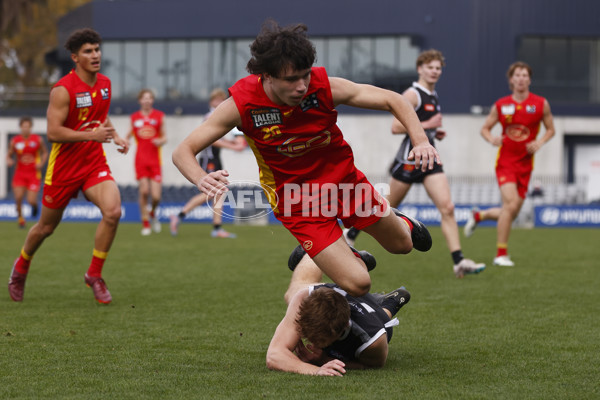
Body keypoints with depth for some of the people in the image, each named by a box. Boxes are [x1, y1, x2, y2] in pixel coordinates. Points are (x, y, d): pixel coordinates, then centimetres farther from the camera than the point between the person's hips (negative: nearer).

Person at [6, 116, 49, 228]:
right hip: (20, 174, 1)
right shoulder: (15, 141, -2)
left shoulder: (38, 140, -3)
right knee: (18, 197, -18)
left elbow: (45, 152, 10)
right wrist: (9, 161, -12)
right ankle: (20, 217, 10)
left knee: (31, 201, -8)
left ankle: (34, 204, 32)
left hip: (34, 174, -1)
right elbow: (9, 155, 11)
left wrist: (41, 163, -7)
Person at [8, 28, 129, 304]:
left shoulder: (104, 84, 4)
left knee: (112, 211, -21)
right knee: (46, 226, 10)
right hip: (64, 166, -4)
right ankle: (21, 266, 41)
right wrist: (91, 134, -30)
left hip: (95, 163, 4)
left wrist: (115, 136, 6)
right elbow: (53, 132, -23)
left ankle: (94, 275, -5)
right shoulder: (63, 90, -18)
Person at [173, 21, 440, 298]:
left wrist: (421, 141, -29)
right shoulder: (242, 103, -25)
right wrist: (201, 179, -43)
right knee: (357, 284, -14)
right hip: (297, 201, -3)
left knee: (401, 245, 19)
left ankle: (403, 223, 59)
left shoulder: (324, 87, -22)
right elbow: (183, 152, -21)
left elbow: (391, 100, -12)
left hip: (344, 179, 3)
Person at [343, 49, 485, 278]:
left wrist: (435, 132, 10)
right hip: (410, 158, -7)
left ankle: (458, 262, -13)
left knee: (447, 208, -8)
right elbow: (396, 127, -19)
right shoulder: (412, 94, -12)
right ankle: (350, 234, 30)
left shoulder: (432, 96, 15)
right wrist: (427, 125, -19)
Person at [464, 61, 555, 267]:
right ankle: (501, 254, -11)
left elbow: (550, 129, 11)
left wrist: (539, 142, -9)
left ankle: (478, 215, 36)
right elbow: (485, 128, 11)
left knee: (512, 213, 5)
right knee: (511, 203, -22)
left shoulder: (541, 104, 1)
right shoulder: (501, 105, 0)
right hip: (505, 162, -3)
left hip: (525, 164, 3)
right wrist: (492, 139, -12)